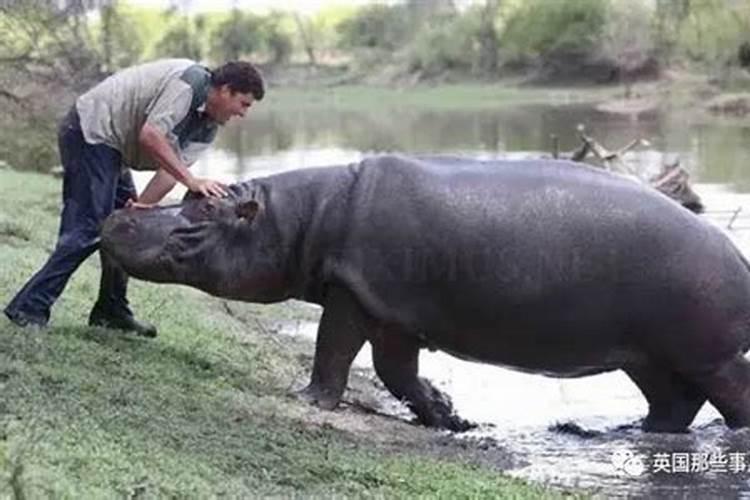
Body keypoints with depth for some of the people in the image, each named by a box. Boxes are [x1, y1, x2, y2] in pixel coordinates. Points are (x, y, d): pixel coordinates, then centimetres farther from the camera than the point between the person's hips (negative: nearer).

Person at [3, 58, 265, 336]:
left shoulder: (208, 126, 7)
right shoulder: (189, 81, -20)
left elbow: (173, 166, -4)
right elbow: (150, 136, -28)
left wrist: (143, 205, -18)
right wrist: (191, 181, -31)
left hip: (108, 146, 10)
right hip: (91, 130, -10)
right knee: (87, 229, -14)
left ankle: (111, 311, 19)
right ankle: (29, 309, -14)